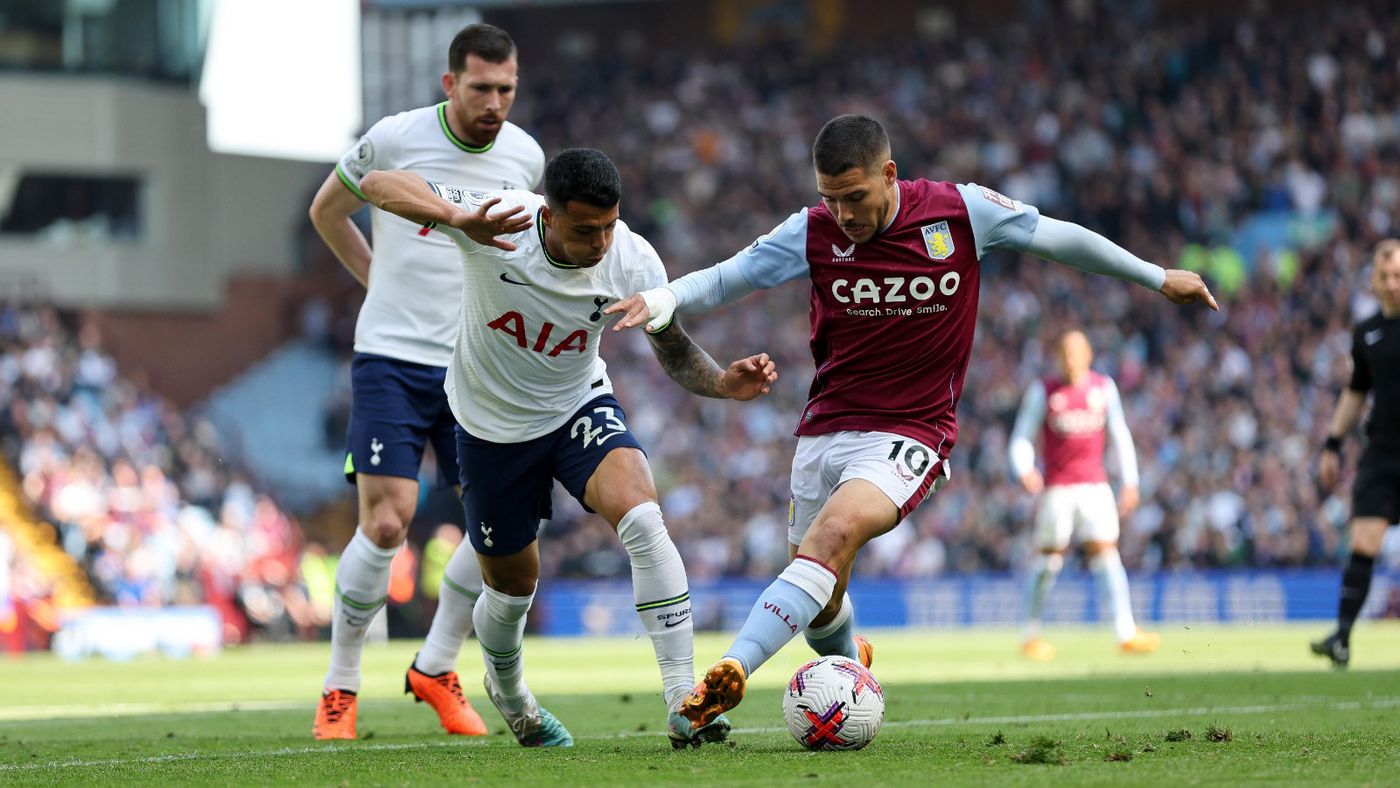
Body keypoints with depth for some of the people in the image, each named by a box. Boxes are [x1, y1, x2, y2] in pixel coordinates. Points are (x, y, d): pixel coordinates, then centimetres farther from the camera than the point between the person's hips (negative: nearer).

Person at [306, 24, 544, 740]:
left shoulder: (524, 157, 2)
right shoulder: (394, 140, -8)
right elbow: (326, 210, 10)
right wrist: (379, 278, 8)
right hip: (392, 358, -4)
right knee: (386, 523, -13)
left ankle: (435, 670, 15)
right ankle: (340, 688, 3)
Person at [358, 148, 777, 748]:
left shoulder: (633, 261, -22)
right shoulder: (496, 223, -30)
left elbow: (674, 351, -9)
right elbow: (379, 185, -34)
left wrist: (723, 382, -32)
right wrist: (458, 218, -54)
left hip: (580, 408, 1)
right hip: (492, 423, -1)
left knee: (643, 520, -28)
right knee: (512, 585, 14)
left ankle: (682, 703, -25)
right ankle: (508, 692, 50)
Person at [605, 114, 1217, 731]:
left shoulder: (962, 211, -8)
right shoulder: (814, 232, -5)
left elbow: (1059, 238, 5)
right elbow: (724, 279, -2)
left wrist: (1157, 278, 16)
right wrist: (664, 299, -25)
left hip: (909, 432, -3)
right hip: (826, 426, 3)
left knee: (837, 530, -30)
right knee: (819, 607, 8)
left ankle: (732, 671, -40)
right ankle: (849, 667, 44)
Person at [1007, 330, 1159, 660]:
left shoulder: (1104, 387, 8)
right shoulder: (1042, 391, 1)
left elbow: (1119, 436, 15)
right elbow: (1022, 438, 0)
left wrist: (1130, 482, 11)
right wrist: (1024, 469, -20)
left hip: (1095, 484, 2)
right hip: (1057, 487, -2)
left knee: (1105, 550, -8)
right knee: (1049, 556, -3)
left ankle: (1126, 633, -14)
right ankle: (1031, 634, 11)